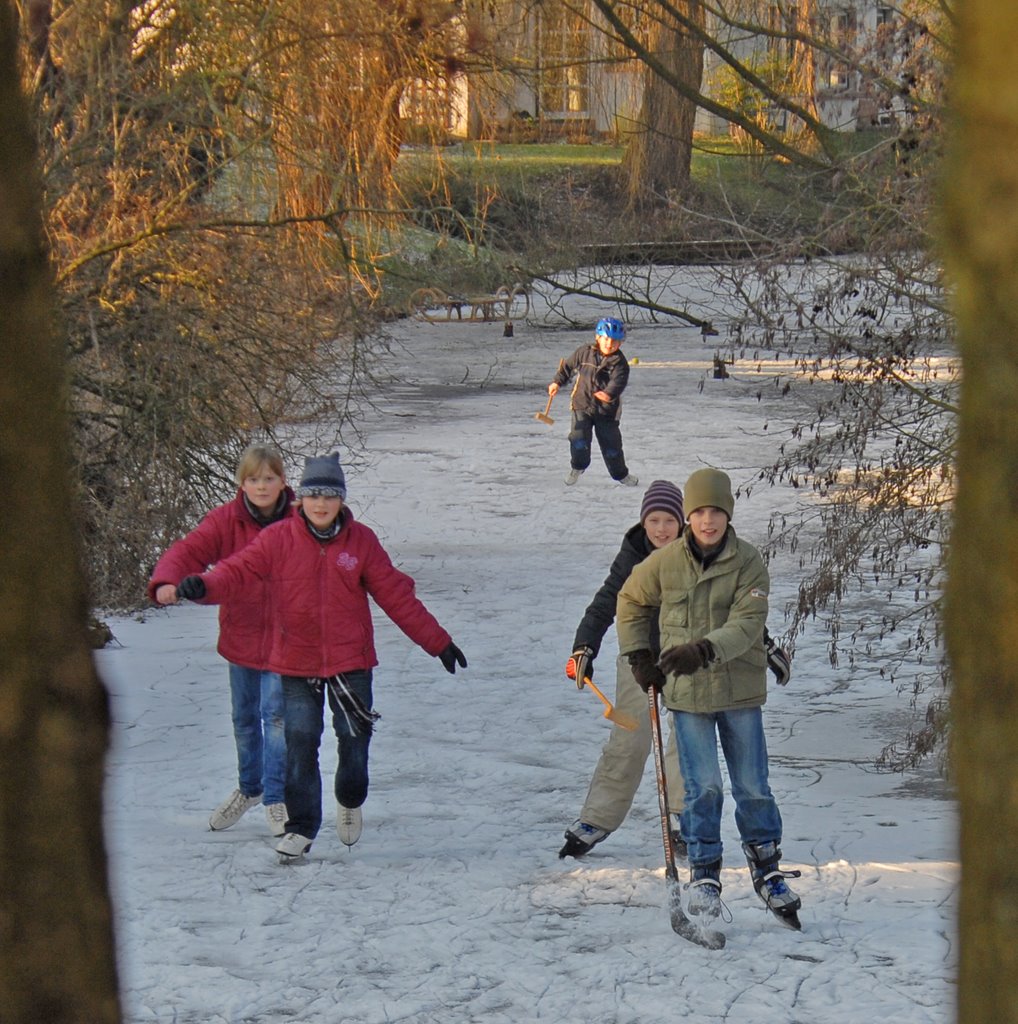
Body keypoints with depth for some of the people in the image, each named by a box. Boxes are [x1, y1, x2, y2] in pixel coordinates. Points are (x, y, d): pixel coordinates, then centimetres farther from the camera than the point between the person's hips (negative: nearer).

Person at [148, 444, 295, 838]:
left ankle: (276, 798, 2)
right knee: (244, 717, 18)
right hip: (241, 637, 3)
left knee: (276, 715, -10)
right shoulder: (225, 520, -7)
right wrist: (166, 580, -37)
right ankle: (249, 787, 39)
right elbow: (189, 550, -19)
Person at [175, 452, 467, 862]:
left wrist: (438, 642, 4)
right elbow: (239, 571, -14)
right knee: (300, 744, -2)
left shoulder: (361, 541, -2)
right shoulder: (278, 540, -5)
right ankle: (301, 828, 11)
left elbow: (396, 596, 3)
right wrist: (203, 586, -37)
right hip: (297, 664, -1)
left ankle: (350, 801, 38)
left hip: (351, 662, 1)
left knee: (354, 739, 7)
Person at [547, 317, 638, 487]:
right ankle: (577, 467, 14)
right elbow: (568, 366, 12)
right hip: (582, 405, 1)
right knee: (579, 437, -13)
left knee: (611, 444, 6)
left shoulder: (619, 362, -10)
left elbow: (618, 381, -25)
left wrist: (609, 393, -45)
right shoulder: (584, 353, -2)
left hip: (607, 409, -1)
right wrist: (557, 382, 4)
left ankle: (621, 473, 29)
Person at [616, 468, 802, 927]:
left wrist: (705, 650, -32)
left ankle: (767, 868, 24)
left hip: (740, 688, 0)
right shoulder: (664, 562, -2)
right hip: (687, 694, 0)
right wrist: (639, 656, 9)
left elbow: (748, 623, -17)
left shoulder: (749, 562, -7)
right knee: (703, 787, -3)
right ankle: (704, 875, 10)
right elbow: (631, 602, 16)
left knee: (753, 787, 7)